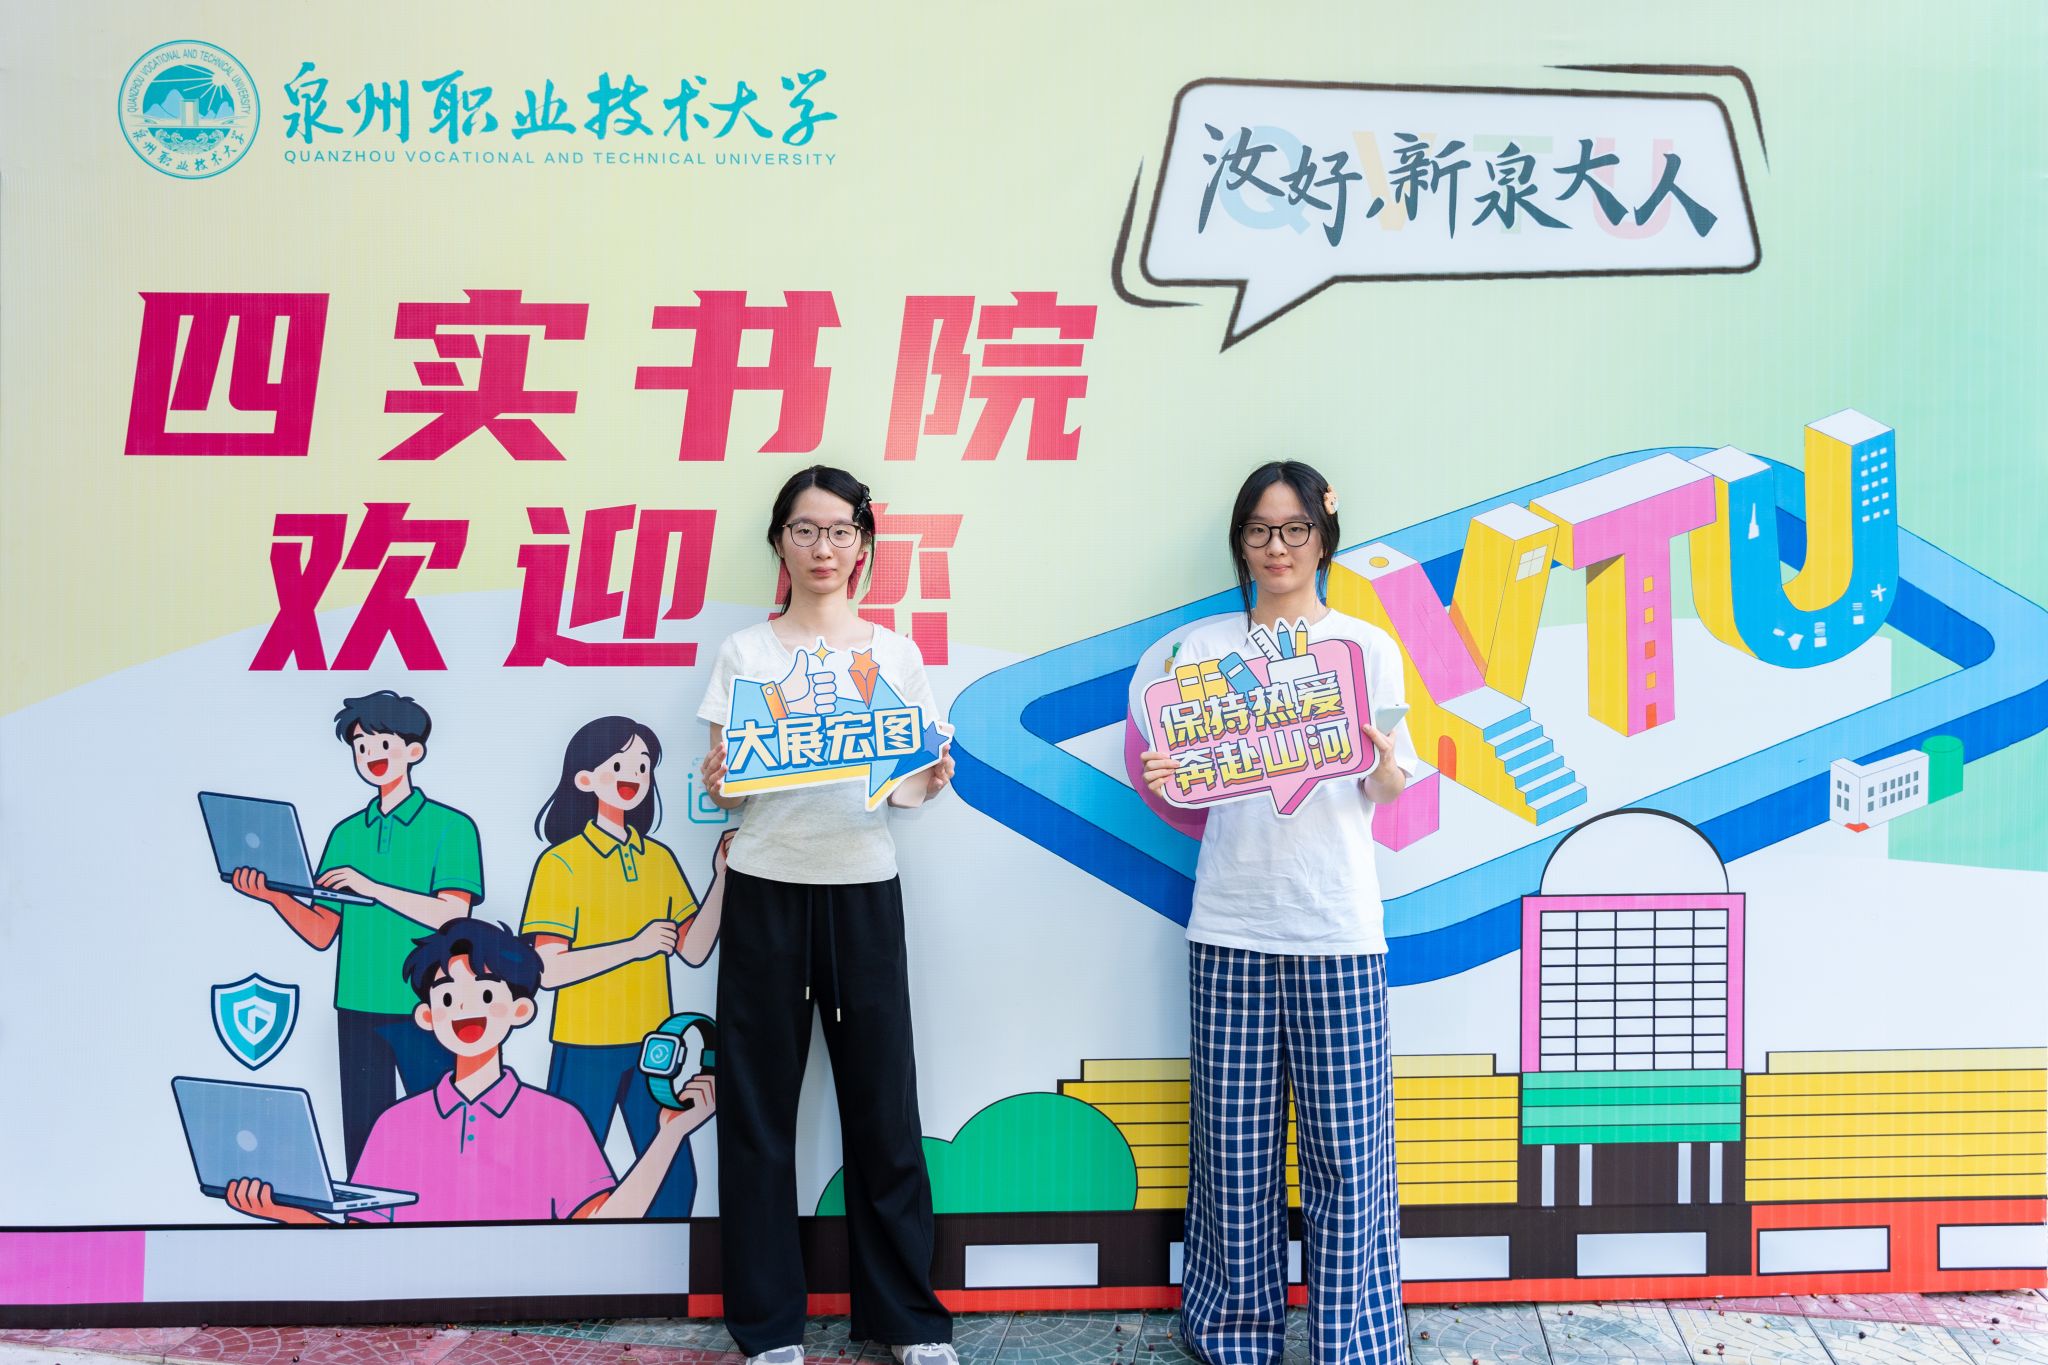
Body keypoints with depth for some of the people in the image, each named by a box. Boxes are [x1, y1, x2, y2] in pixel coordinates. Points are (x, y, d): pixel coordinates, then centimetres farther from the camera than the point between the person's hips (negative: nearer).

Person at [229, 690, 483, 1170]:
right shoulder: (346, 834, 11)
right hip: (358, 1011, 5)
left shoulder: (450, 827, -3)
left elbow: (452, 916, -15)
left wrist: (371, 887, -19)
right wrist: (276, 897, -8)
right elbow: (322, 933, 9)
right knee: (362, 1143, 9)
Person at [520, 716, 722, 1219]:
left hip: (653, 1046, 5)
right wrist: (634, 946, -19)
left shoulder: (660, 859, 8)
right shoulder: (561, 863, -8)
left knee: (676, 1178, 7)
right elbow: (547, 970, -14)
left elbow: (694, 949, 5)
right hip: (586, 1048, -5)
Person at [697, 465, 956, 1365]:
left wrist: (930, 782, -13)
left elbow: (907, 786, 8)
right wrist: (719, 780, -18)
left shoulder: (895, 656, 8)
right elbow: (721, 788, 4)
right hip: (766, 890, 0)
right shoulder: (744, 653, 5)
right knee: (759, 1103, 4)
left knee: (883, 1098, 3)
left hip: (863, 889, 0)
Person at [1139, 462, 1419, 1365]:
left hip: (1335, 926, -1)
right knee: (1233, 1141, 5)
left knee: (1345, 1145, 0)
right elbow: (1183, 769, 10)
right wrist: (1160, 779, -13)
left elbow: (1394, 787, 1)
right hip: (1230, 923, 1)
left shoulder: (1365, 645, 6)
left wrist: (1383, 761, -22)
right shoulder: (1206, 646, 10)